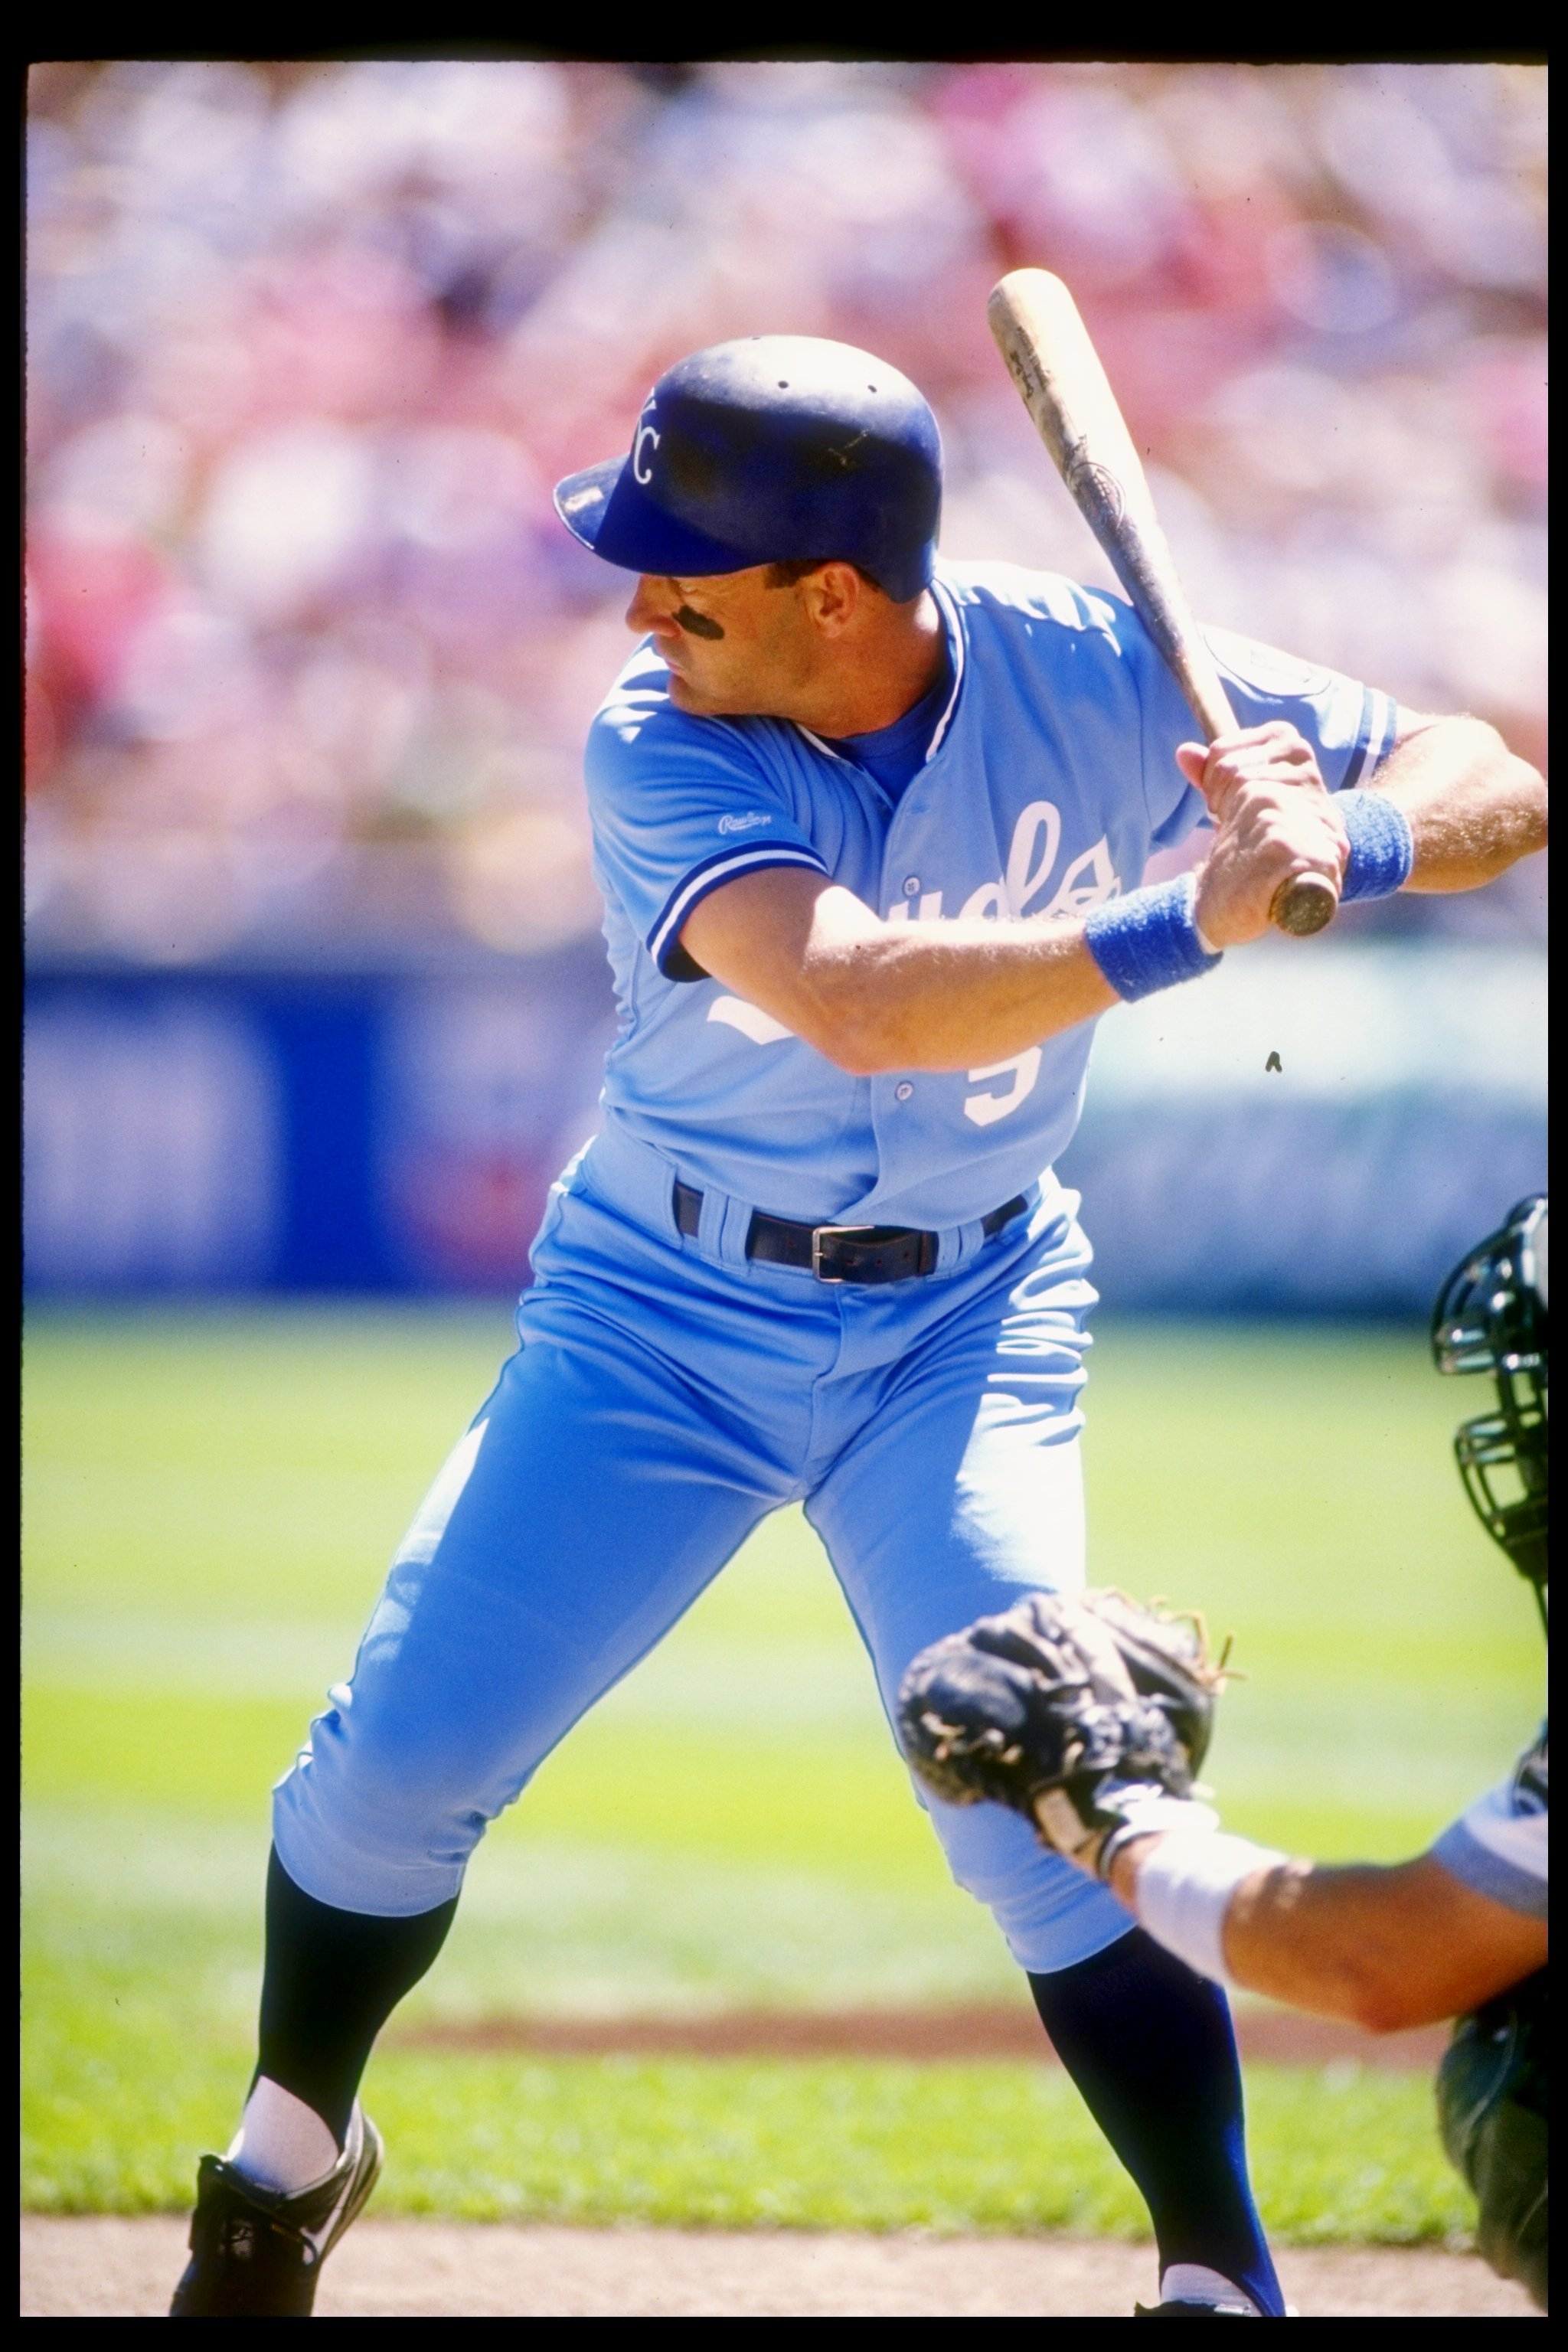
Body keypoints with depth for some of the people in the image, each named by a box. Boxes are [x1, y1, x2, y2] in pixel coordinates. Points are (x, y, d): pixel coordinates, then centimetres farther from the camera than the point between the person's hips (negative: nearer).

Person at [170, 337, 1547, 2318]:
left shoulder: (1094, 673, -17)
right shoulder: (659, 749, -23)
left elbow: (1498, 781, -13)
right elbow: (860, 1004, -40)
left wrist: (1343, 838, -35)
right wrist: (1187, 922, -48)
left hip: (964, 1321, 0)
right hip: (664, 1314, 0)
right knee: (399, 1754, -1)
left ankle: (1223, 2277, -8)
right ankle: (290, 2155, 26)